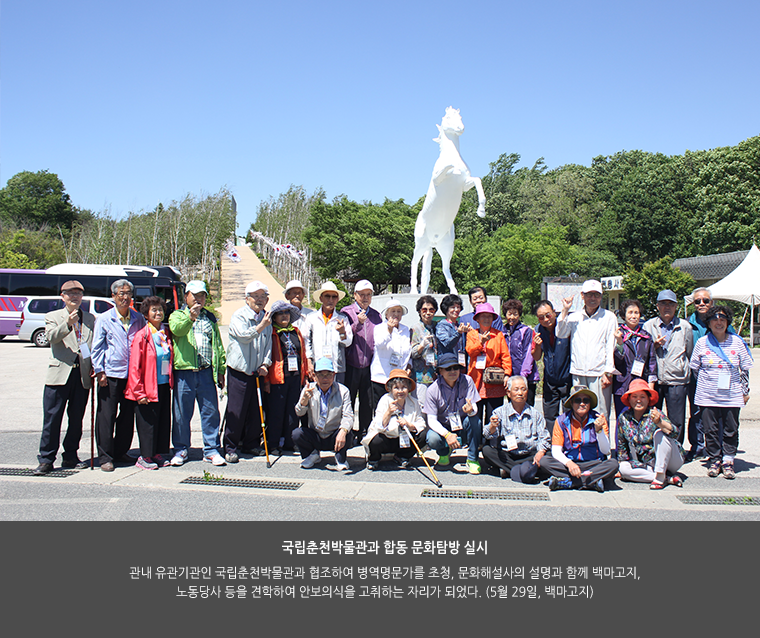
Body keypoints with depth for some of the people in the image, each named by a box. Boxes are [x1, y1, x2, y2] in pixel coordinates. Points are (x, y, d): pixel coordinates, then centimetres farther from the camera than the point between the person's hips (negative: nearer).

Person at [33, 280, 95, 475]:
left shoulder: (90, 319, 15)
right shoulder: (53, 317, 7)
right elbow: (51, 337, -12)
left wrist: (95, 368, 1)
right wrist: (68, 324, -28)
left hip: (83, 376, 3)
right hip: (59, 374, -3)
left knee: (76, 419, 9)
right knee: (52, 418, -2)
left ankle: (70, 457, 20)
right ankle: (46, 460, 5)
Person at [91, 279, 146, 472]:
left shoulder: (138, 319, 10)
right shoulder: (104, 319, 2)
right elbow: (97, 347, 1)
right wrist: (99, 371, -6)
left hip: (132, 375, 3)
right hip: (110, 375, -3)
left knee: (128, 416, 10)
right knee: (106, 417, -1)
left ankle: (121, 452, 23)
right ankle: (105, 457, 8)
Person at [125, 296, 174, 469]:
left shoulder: (167, 334, 9)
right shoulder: (142, 336, -8)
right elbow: (134, 367, -10)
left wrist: (171, 382, 9)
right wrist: (139, 392, -14)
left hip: (164, 385, 6)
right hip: (148, 388, -6)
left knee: (164, 421, 10)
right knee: (148, 422, 1)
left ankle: (159, 454, 22)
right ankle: (145, 457, 13)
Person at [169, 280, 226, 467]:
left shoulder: (210, 318, 18)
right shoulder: (177, 315, 7)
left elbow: (218, 345, 19)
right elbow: (176, 328, -18)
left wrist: (220, 370, 13)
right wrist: (190, 317, -38)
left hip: (206, 372, 3)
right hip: (184, 371, -3)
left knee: (211, 412, 3)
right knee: (182, 413, 5)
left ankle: (211, 450, 12)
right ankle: (181, 449, 18)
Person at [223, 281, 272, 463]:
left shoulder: (267, 318, 12)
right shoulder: (239, 315, -6)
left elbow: (268, 344, 13)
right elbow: (243, 336, -21)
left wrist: (265, 363, 0)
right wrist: (260, 327, -33)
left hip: (258, 372, 5)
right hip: (239, 370, -5)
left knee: (256, 410, 9)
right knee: (236, 411, -2)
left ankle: (251, 444, 23)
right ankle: (230, 448, 8)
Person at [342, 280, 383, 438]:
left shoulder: (376, 315, 12)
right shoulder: (347, 312, 3)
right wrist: (357, 324, -19)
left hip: (369, 366, 3)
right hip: (351, 365, -3)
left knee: (368, 402, 5)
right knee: (348, 402, 2)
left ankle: (365, 433, 17)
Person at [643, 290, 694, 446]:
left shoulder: (685, 327, 8)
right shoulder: (649, 326, 8)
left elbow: (691, 355, 14)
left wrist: (689, 373, 11)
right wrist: (654, 345, -6)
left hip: (677, 380, 0)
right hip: (654, 379, 1)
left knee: (677, 422, 3)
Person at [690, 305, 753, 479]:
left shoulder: (737, 342, 3)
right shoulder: (701, 342, 2)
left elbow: (745, 368, 8)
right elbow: (695, 368, 11)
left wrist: (745, 391, 8)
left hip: (732, 396, 0)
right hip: (708, 396, 0)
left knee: (731, 430, 4)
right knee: (711, 430, 4)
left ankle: (728, 462, 16)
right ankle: (714, 461, 16)